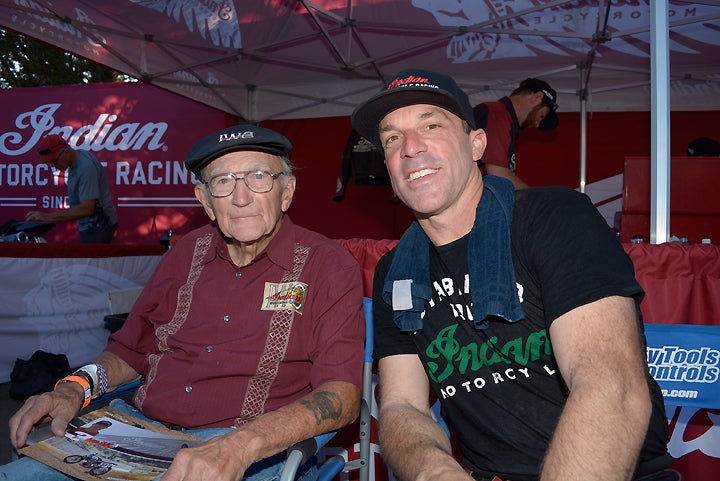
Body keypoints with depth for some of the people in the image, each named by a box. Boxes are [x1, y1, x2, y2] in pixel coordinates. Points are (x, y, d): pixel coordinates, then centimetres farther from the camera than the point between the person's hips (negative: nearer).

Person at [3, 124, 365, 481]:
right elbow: (131, 349, 22)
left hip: (261, 451, -5)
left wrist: (240, 446, -29)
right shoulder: (187, 251, 12)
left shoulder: (328, 266, -5)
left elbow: (342, 395, -15)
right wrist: (76, 387, 1)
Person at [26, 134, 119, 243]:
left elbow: (86, 209, -31)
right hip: (91, 226, 10)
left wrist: (48, 217, -32)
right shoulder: (76, 160, 6)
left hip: (97, 227, -10)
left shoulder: (86, 167, -24)